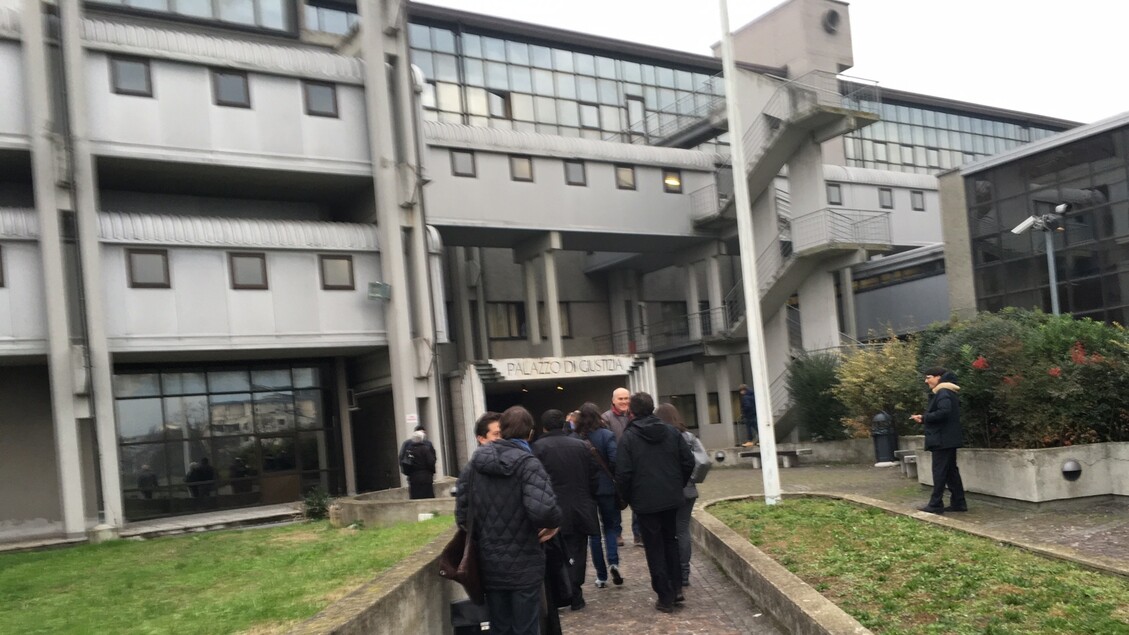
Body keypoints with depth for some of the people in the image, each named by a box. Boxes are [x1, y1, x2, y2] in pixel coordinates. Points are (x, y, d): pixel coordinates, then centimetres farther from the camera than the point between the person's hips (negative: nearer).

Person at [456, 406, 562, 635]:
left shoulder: (475, 462, 3)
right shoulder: (528, 464, -15)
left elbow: (461, 507, 4)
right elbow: (543, 509, -30)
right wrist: (553, 523, -9)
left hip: (489, 565, 5)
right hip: (523, 567, -5)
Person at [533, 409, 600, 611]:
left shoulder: (538, 447, -7)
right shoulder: (581, 445, 3)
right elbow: (593, 478, 4)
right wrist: (589, 499, 16)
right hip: (580, 509, 2)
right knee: (577, 553, 9)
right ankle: (575, 596, 10)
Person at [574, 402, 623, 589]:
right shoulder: (606, 435, -7)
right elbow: (615, 461, -15)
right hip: (606, 487, -1)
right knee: (612, 525, 15)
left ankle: (601, 576, 13)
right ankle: (613, 562, -9)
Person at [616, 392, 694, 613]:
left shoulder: (629, 437, -10)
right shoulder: (671, 432, 2)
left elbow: (623, 473, -13)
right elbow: (688, 462, 3)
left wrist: (628, 498, 1)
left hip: (645, 501, -4)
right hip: (672, 498, 4)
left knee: (655, 548, 4)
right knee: (670, 541, 21)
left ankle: (665, 597, 6)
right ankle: (675, 588, 21)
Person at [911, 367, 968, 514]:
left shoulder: (943, 393, -15)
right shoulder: (945, 393, 19)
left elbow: (944, 412, -28)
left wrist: (924, 418, -15)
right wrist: (923, 418, 6)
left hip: (943, 439, -11)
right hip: (947, 439, 11)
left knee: (939, 472, -6)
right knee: (951, 471, 12)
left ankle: (935, 504, -3)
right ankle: (958, 503, 14)